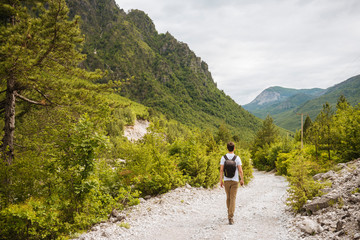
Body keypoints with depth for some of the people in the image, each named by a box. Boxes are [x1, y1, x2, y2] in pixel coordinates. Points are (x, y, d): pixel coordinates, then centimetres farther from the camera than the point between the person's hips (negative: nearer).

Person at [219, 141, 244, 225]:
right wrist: (242, 180, 4)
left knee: (228, 197, 20)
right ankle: (230, 217, -11)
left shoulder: (223, 157, -4)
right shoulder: (237, 158, -8)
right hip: (235, 181, -2)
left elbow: (221, 170, -8)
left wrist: (221, 180, -2)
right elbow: (240, 170, -10)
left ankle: (230, 214, 34)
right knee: (233, 199, -2)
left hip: (226, 180, 2)